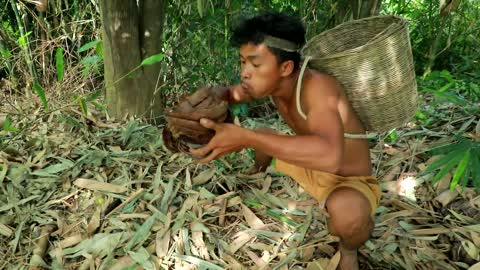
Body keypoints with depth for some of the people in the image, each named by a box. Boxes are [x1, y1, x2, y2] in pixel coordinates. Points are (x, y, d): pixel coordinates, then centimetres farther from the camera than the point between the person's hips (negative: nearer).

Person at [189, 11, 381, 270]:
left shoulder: (316, 87, -35)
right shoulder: (273, 81, -12)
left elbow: (330, 156, -54)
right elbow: (231, 93, 8)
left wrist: (245, 138, -53)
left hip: (350, 182, -7)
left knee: (346, 211, -41)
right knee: (262, 136, 14)